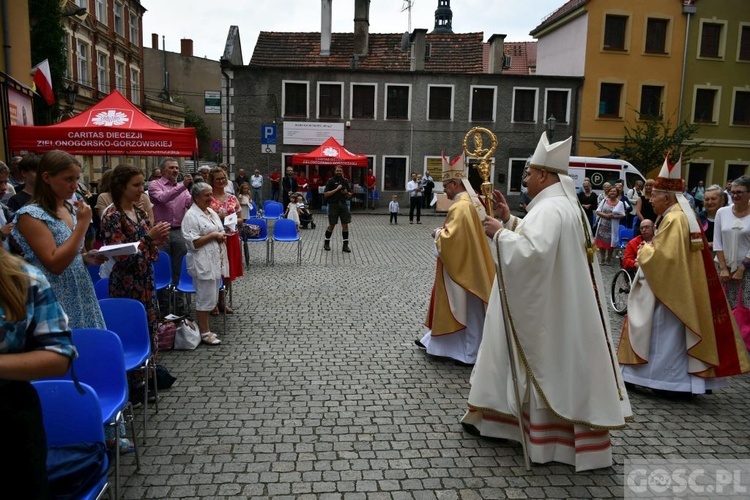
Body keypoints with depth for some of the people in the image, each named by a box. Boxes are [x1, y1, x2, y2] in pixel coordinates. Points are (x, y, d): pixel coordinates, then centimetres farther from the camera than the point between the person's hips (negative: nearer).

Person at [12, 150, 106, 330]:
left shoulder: (71, 210, 8)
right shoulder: (30, 215, -13)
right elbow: (54, 264, -21)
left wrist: (86, 257, -2)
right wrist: (82, 224, -19)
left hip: (82, 297, 7)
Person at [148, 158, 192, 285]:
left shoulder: (182, 187, 12)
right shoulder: (155, 184, -2)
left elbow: (191, 205, 0)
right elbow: (162, 198, -22)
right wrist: (183, 186, -30)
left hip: (179, 232, 4)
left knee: (179, 268, 9)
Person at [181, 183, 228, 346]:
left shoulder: (212, 212, 14)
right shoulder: (191, 216, -14)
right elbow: (193, 242, -20)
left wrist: (221, 236, 2)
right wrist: (212, 235, -18)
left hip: (215, 261, 9)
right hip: (203, 263, -9)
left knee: (211, 297, 14)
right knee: (205, 298, -2)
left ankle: (205, 329, 25)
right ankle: (204, 333, 8)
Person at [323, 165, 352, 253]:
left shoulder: (345, 181, 11)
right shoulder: (331, 181, -2)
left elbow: (350, 195, 15)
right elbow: (326, 194, -10)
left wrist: (346, 192, -7)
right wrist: (336, 189, -15)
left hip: (343, 205, 4)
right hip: (333, 205, -4)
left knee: (345, 225, 0)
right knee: (331, 225, 3)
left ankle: (345, 245, 6)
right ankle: (326, 243, 21)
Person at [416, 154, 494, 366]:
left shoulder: (460, 207, -23)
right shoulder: (470, 202, 9)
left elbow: (450, 238, -29)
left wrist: (437, 233, -10)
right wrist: (443, 232, 11)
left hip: (462, 269, -10)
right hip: (463, 265, 10)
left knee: (468, 311, 1)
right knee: (452, 306, 18)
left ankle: (471, 354, 13)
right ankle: (434, 341, 30)